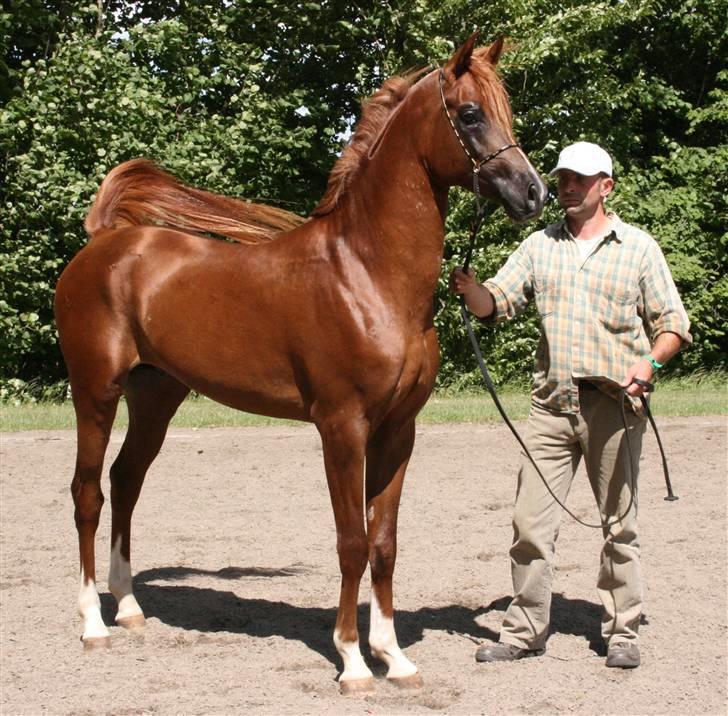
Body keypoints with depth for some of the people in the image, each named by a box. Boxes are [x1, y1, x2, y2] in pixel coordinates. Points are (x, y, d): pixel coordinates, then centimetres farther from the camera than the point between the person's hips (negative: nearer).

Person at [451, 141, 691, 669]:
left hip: (614, 405, -3)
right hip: (552, 402, 3)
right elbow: (495, 305, 6)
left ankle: (622, 632, 15)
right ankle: (525, 630, 11)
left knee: (619, 523, 5)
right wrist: (471, 288, -16)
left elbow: (673, 324, 3)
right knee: (530, 522, 1)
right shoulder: (540, 246, 12)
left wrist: (649, 362, -17)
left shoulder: (638, 247, 4)